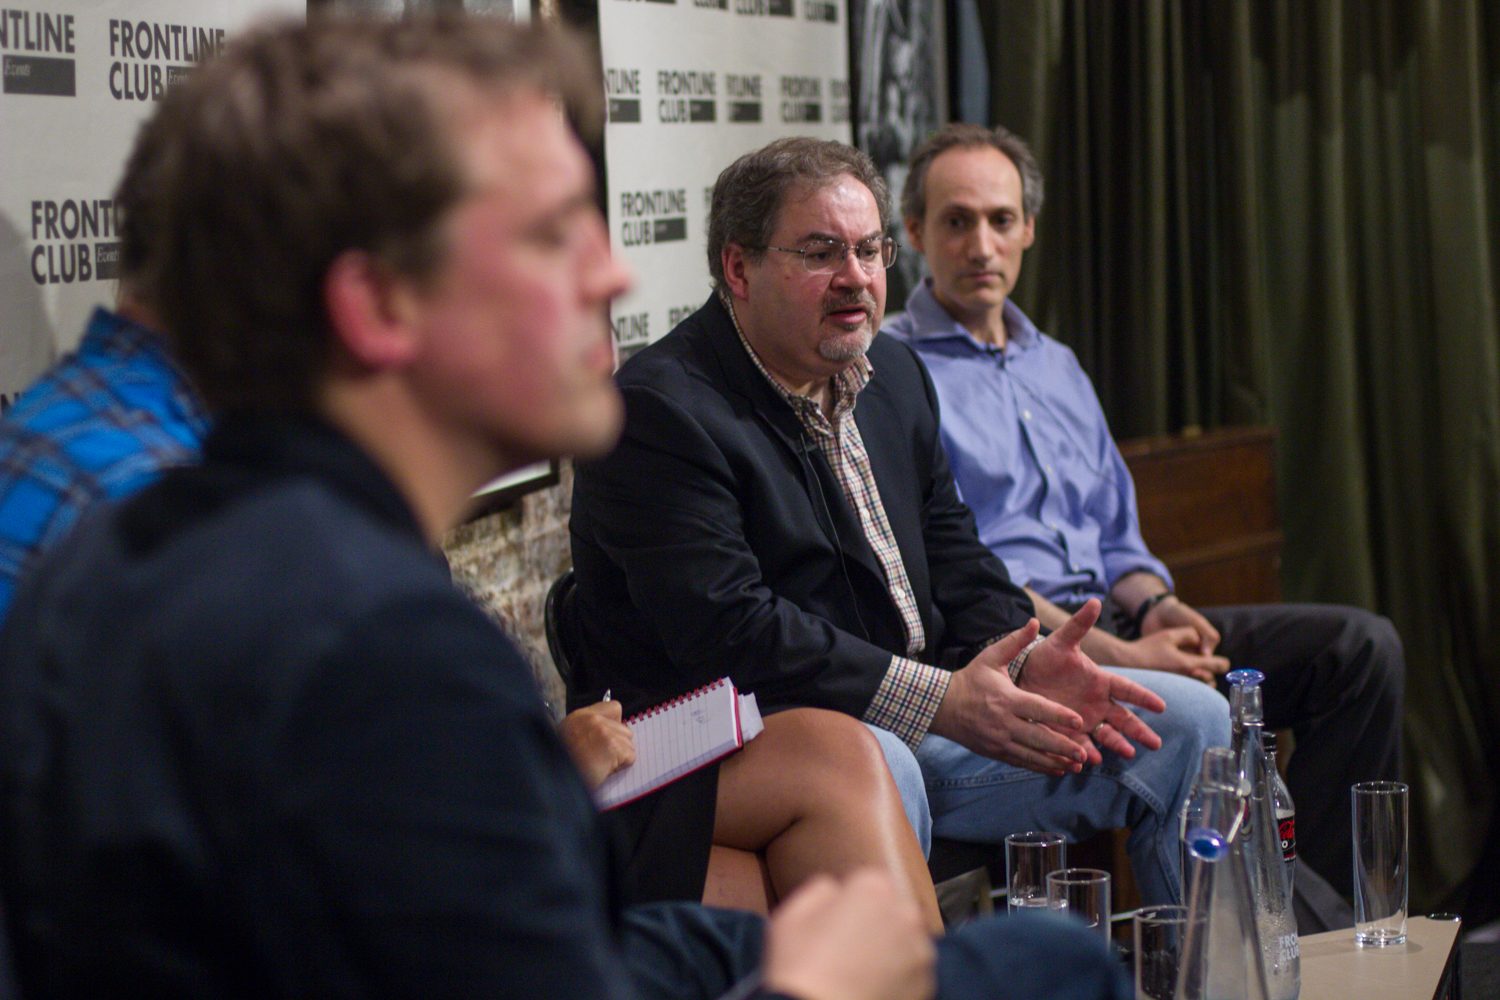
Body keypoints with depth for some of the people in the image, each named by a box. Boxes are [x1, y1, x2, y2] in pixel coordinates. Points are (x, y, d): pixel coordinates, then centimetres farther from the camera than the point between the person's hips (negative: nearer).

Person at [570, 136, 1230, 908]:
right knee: (873, 767, -41)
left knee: (1186, 721, 5)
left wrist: (1023, 663, -5)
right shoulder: (662, 410, -13)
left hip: (913, 728, 8)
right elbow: (727, 628, -22)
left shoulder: (893, 374, 16)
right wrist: (941, 700, -23)